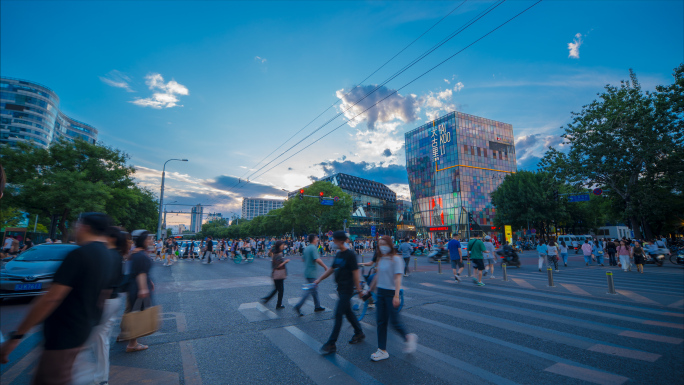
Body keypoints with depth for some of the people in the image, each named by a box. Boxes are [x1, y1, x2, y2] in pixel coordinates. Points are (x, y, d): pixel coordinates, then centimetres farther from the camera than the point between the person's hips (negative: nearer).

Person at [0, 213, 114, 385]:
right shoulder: (106, 256, 6)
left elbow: (51, 298, -23)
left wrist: (16, 336, -16)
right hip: (83, 329, 9)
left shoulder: (80, 254, -21)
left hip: (63, 335, -9)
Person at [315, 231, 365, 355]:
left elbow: (355, 272, -16)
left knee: (338, 314, -6)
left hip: (347, 289, -8)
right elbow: (331, 269, 17)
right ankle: (359, 333, 34)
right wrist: (319, 279, 16)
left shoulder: (350, 254, -16)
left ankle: (331, 344, 1)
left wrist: (359, 290, -15)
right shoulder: (338, 254, 9)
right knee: (348, 311, 17)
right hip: (341, 288, 8)